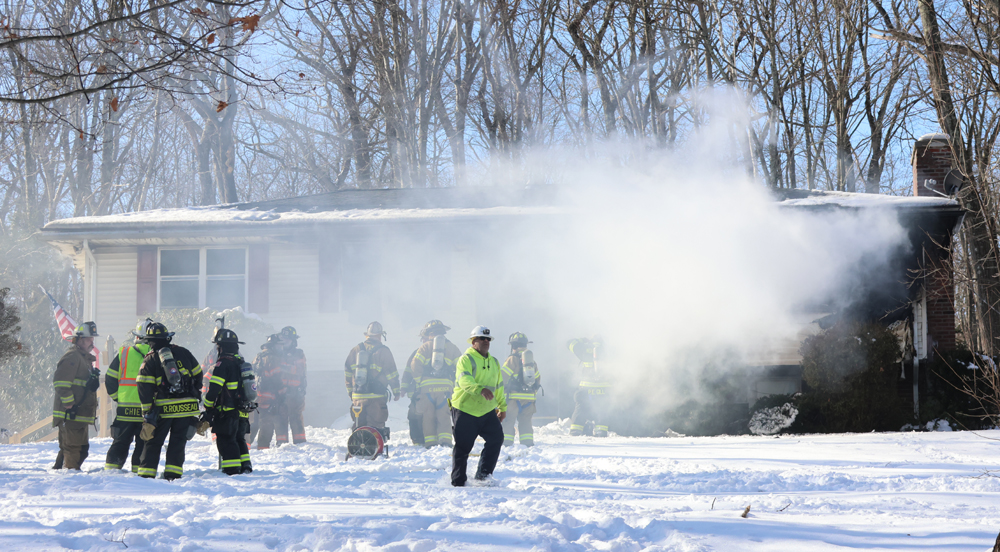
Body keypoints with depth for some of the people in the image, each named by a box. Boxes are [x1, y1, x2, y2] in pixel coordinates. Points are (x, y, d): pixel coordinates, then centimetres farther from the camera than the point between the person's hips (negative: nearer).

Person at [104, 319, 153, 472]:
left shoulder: (124, 352, 1)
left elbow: (110, 379, 3)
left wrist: (117, 397, 15)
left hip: (125, 408, 1)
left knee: (120, 443, 10)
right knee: (144, 444, 8)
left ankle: (111, 469, 9)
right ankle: (139, 471, 6)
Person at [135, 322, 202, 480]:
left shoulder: (150, 360, 1)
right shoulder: (183, 353, 7)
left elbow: (145, 389, -5)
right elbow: (198, 375, 14)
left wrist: (147, 414, -2)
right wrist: (196, 396, 28)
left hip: (163, 408, -1)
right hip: (186, 407, 1)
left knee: (153, 442, 10)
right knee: (178, 443, 8)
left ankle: (146, 473, 6)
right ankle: (172, 474, 0)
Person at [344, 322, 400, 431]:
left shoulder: (356, 350, 11)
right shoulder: (383, 351, -3)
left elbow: (347, 372, 15)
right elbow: (392, 374, -3)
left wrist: (350, 391, 23)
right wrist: (396, 391, 7)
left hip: (357, 397, 4)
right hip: (376, 398, -4)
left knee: (359, 428, 11)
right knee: (376, 428, -3)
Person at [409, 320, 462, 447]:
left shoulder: (425, 347, 7)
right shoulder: (451, 347, 13)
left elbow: (415, 365, -4)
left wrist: (419, 382, 4)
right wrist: (456, 385, 12)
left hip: (427, 388, -1)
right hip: (445, 387, 1)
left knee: (428, 417, 5)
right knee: (444, 417, 3)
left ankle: (430, 443, 0)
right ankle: (445, 442, -10)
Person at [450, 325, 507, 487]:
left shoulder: (494, 362, 17)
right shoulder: (465, 360, -8)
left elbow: (499, 387, 27)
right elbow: (464, 380, -28)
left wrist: (502, 407, 28)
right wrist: (480, 389, -45)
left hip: (487, 411, 6)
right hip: (465, 410, -6)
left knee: (496, 438, -10)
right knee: (463, 447, -1)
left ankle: (483, 475, -3)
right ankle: (458, 480, 10)